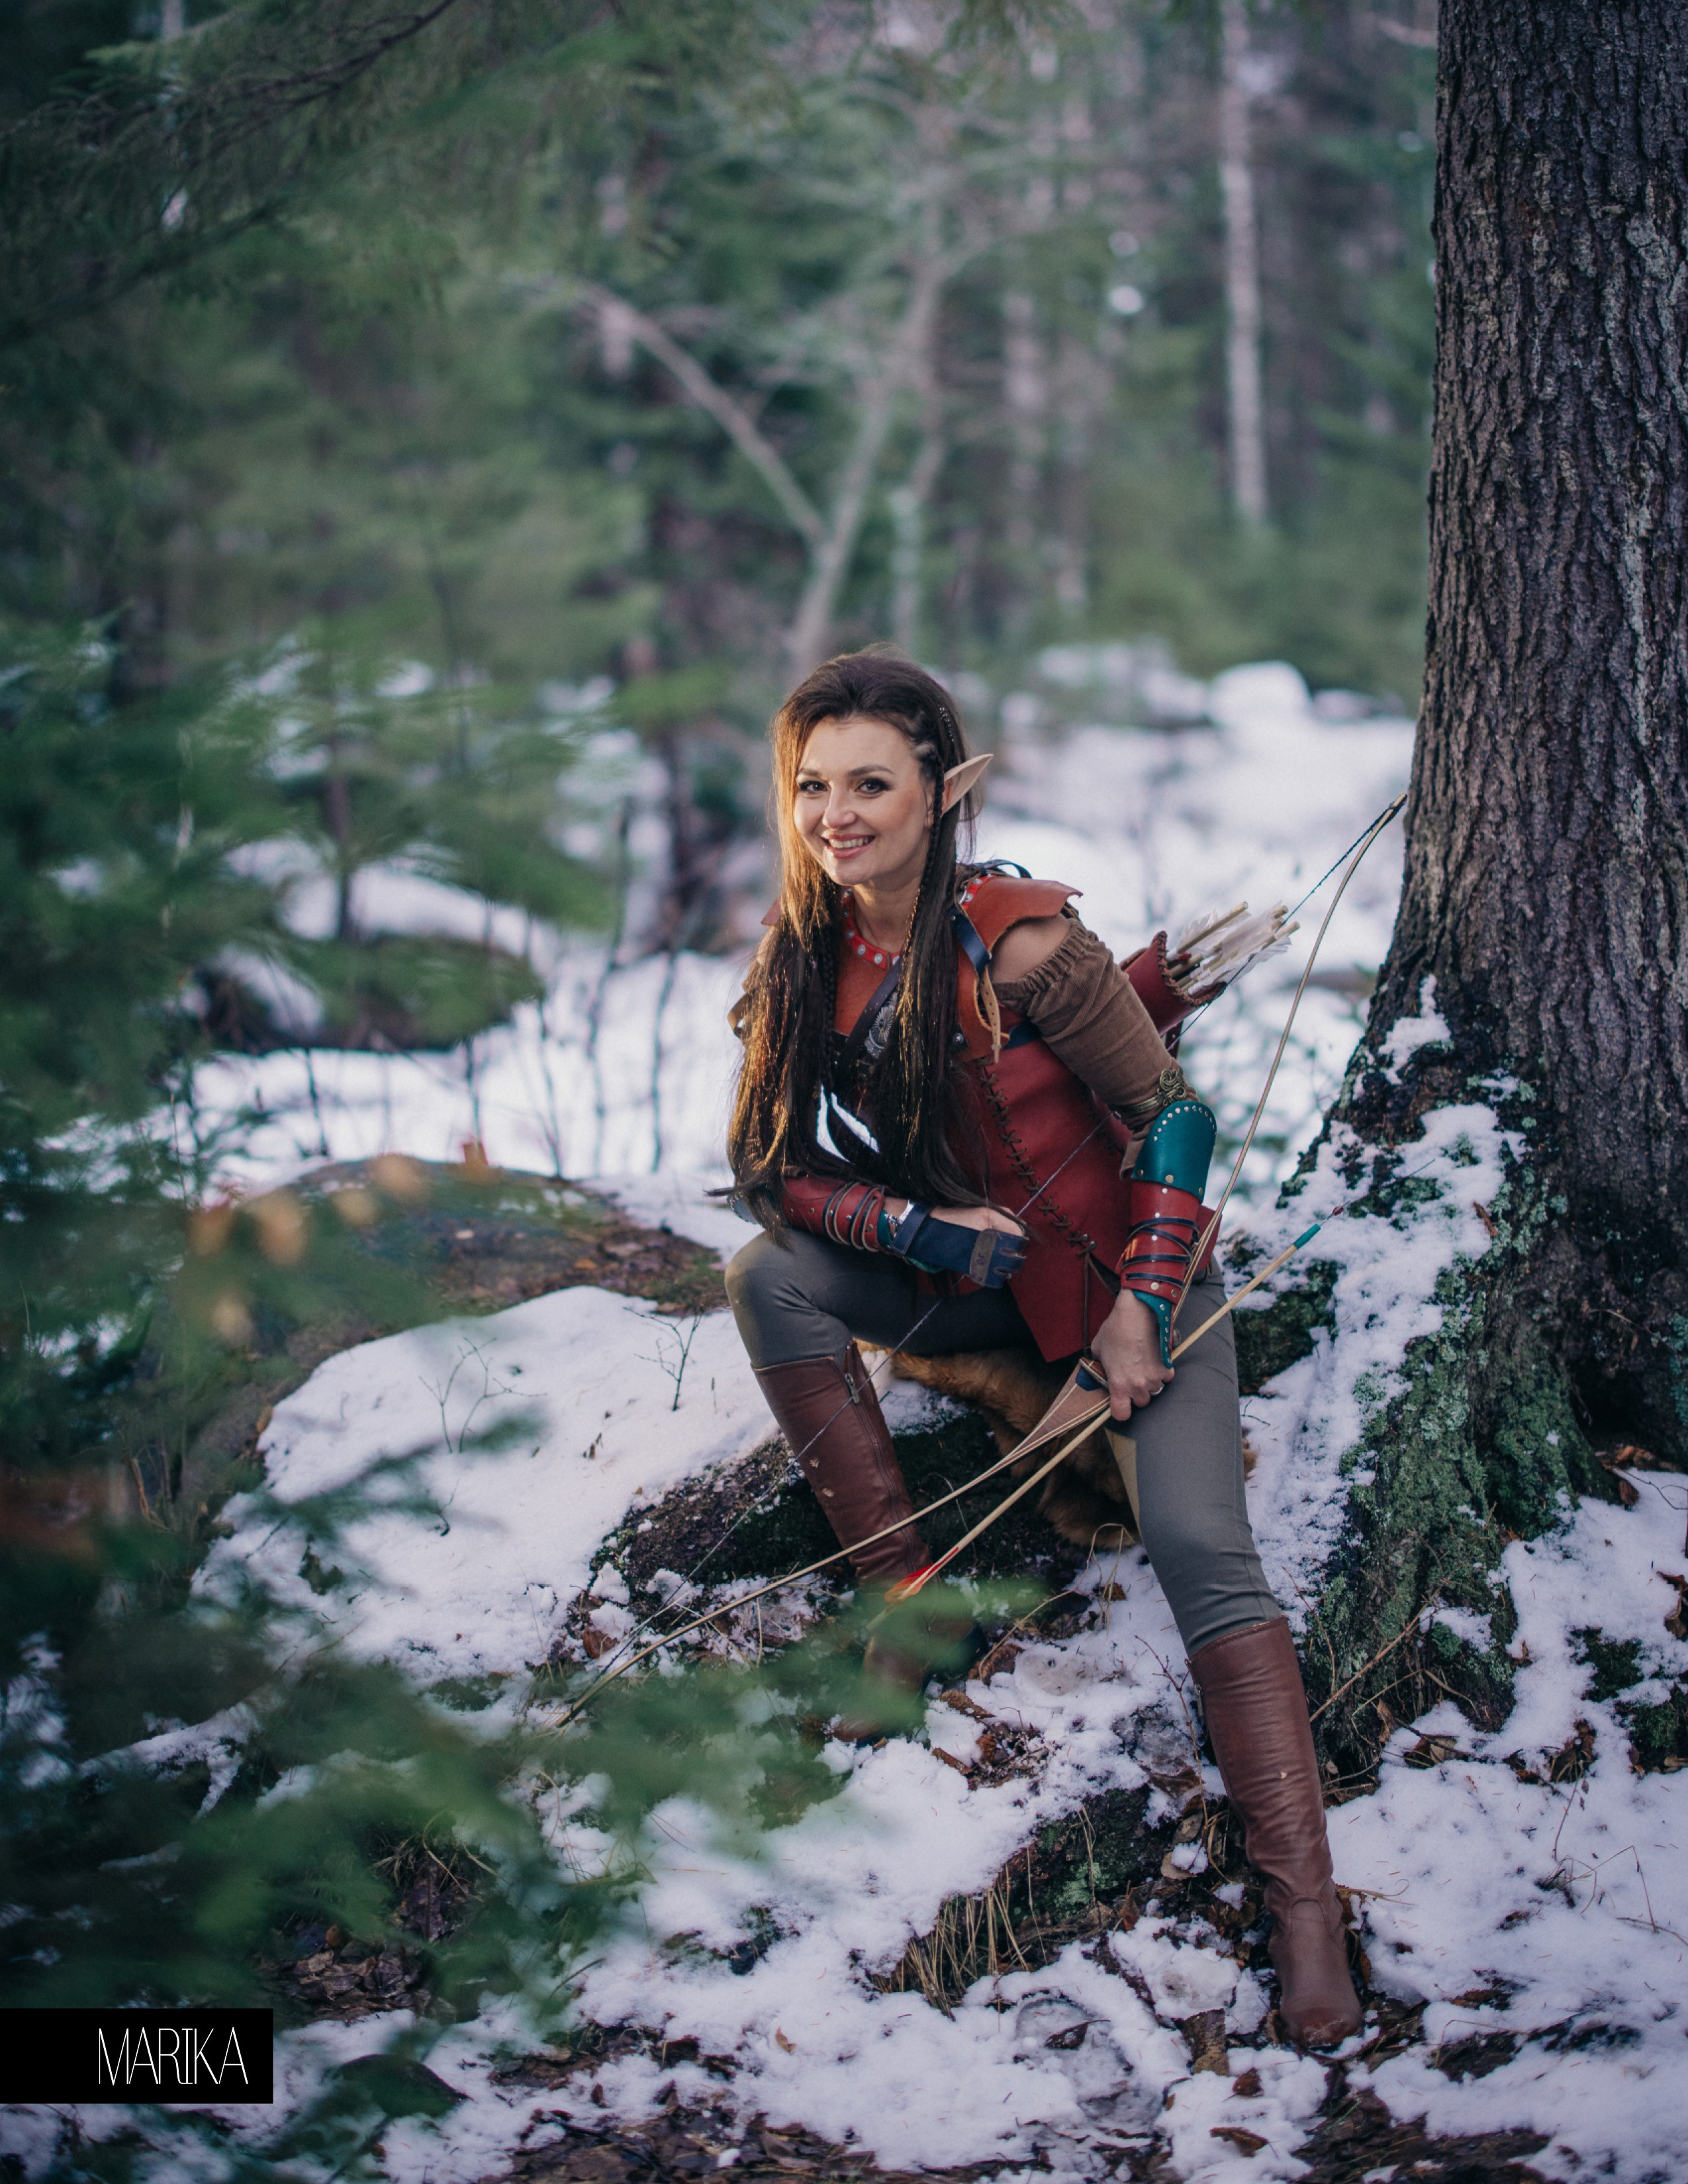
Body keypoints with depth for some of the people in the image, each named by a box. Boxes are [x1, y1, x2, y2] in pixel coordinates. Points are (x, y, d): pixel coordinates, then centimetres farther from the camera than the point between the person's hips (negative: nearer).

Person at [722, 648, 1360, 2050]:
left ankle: (1306, 1906, -27)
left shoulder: (1019, 944, -23)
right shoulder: (804, 960, -6)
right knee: (768, 1278, -20)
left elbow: (1172, 1117, -16)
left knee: (1196, 1544, -23)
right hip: (969, 1284, 5)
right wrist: (920, 1226, -20)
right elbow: (769, 1165, -4)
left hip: (1129, 1269, -5)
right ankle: (907, 1599, -14)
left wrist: (1143, 1310, -20)